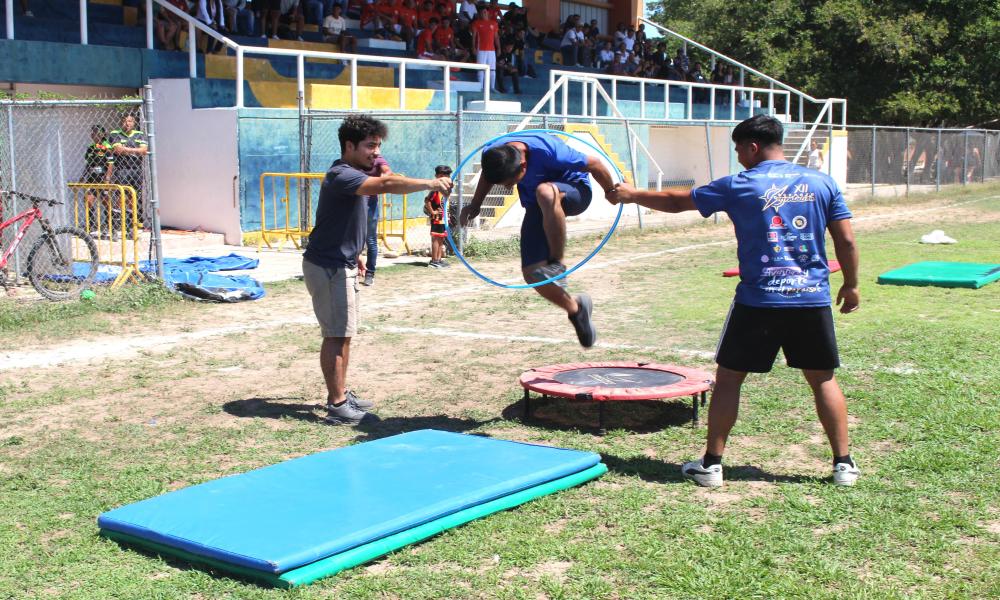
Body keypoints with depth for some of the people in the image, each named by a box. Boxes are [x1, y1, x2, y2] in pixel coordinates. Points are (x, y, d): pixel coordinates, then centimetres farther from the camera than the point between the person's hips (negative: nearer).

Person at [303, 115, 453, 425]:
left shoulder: (354, 175, 12)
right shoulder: (341, 176, -22)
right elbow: (387, 185, -38)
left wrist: (355, 255, 26)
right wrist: (430, 183, -44)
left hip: (341, 265, 10)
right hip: (327, 267, -10)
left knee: (343, 334, 14)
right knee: (336, 335, -7)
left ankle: (340, 394, 23)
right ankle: (337, 406, -3)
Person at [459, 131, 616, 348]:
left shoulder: (549, 152, -37)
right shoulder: (492, 155, -21)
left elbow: (595, 164, -21)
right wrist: (475, 205, 0)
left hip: (575, 192, -5)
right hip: (538, 207, 5)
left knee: (544, 192, -42)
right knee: (532, 273, -11)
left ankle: (557, 264, -27)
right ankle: (576, 309, 15)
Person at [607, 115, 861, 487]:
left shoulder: (739, 186, -3)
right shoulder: (822, 183, 4)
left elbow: (677, 202, 6)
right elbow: (846, 240, 4)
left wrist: (632, 195, 21)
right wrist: (851, 285, 18)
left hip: (758, 301, -3)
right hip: (813, 300, 3)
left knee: (728, 378, 9)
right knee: (823, 380, 13)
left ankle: (711, 464, 12)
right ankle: (843, 464, 15)